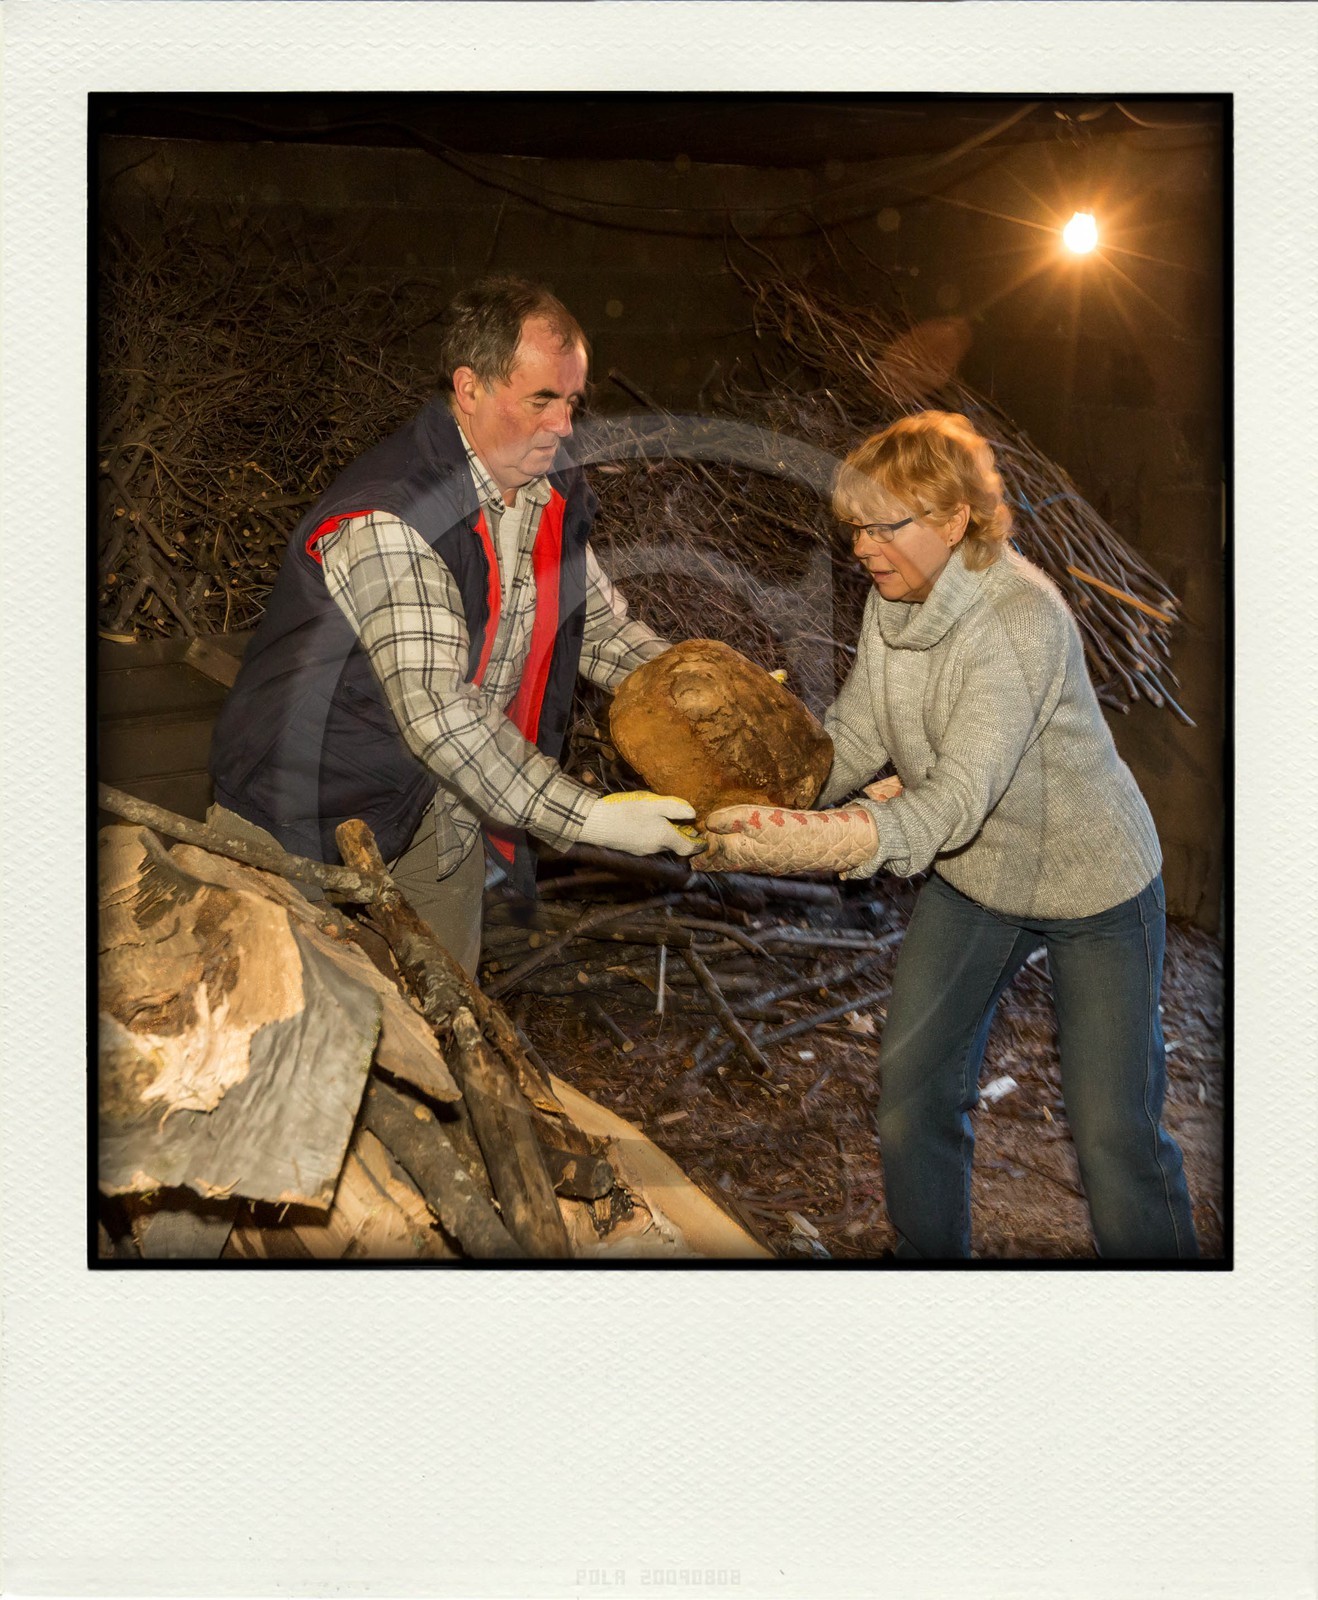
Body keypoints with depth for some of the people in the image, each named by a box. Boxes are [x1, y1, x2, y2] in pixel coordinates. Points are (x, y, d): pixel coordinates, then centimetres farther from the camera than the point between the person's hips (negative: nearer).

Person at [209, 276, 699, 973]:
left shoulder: (550, 488, -2)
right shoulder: (388, 520, -28)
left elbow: (602, 624, 9)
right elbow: (438, 714, -35)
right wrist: (588, 817, -36)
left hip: (443, 816, 7)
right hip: (308, 820, -7)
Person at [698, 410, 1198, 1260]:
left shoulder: (1021, 619, -31)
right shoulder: (894, 600, -8)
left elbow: (954, 802, -38)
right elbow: (854, 740, -7)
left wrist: (801, 841, -48)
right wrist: (758, 808, -23)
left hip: (1094, 887, -6)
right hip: (969, 878, 6)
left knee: (1117, 1135, 4)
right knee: (912, 1098, 9)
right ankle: (932, 1255, 33)